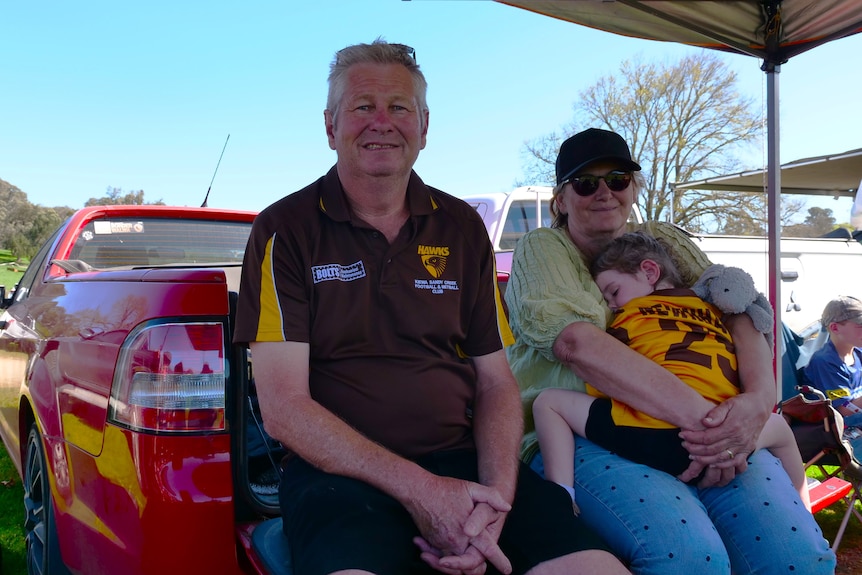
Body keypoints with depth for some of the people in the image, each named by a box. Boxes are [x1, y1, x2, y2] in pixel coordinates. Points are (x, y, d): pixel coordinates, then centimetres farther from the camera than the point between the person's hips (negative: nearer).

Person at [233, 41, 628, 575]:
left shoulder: (463, 228, 12)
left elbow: (497, 381, 11)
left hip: (464, 461, 4)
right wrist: (416, 488, -15)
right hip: (342, 471, -3)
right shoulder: (287, 230, 1)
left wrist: (495, 497, -8)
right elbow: (283, 407, -6)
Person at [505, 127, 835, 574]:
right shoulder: (541, 249, 4)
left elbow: (739, 312, 3)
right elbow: (576, 341, -17)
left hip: (710, 435, 4)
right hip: (582, 434, -4)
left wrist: (759, 399, -20)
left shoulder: (665, 242, 19)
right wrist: (697, 414, -26)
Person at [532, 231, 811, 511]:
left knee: (548, 401, 13)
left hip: (644, 438, -4)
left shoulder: (631, 314, 11)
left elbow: (599, 384, 9)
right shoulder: (713, 312, 22)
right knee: (779, 425, 36)